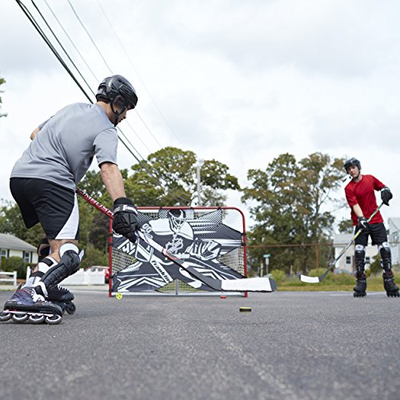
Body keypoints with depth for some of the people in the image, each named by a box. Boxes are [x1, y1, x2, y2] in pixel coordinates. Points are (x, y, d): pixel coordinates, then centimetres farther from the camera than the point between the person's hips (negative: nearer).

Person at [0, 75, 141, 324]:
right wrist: (122, 205, -31)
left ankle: (45, 287, 24)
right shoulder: (106, 131, 0)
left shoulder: (73, 108, 23)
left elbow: (35, 133, 32)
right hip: (52, 181, -9)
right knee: (66, 252, -15)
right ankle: (28, 296, -36)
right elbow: (108, 167, -20)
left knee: (54, 234, 28)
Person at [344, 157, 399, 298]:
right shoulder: (349, 188, -4)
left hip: (376, 219, 2)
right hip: (361, 221, -2)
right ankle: (361, 282, 1)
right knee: (359, 251, -10)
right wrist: (361, 218, -31)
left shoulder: (370, 179, 6)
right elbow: (354, 205, -15)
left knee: (385, 248, -8)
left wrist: (385, 191, -3)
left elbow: (382, 186, 21)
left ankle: (389, 280, 1)